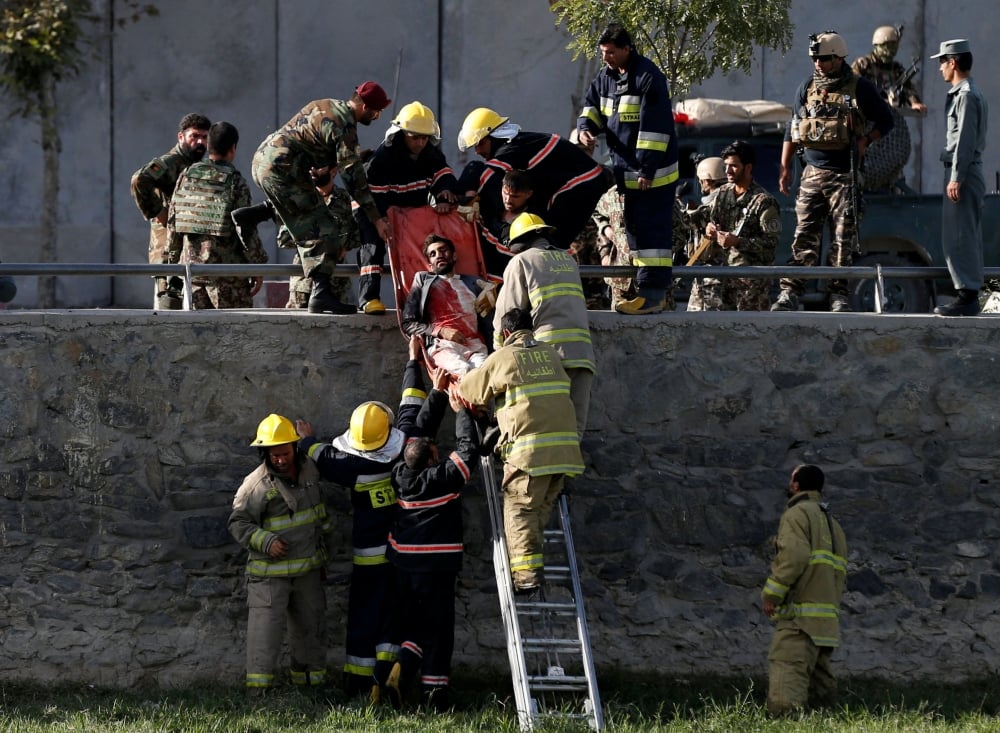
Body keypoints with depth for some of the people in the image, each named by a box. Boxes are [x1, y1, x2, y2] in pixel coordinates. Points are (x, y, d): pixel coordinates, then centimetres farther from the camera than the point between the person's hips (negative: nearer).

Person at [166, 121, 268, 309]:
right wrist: (258, 266, -3)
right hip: (226, 269, -5)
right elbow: (246, 229, -10)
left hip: (191, 263, 5)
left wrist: (173, 260, 15)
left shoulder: (186, 176, 5)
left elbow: (173, 223, 7)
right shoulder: (235, 181, -8)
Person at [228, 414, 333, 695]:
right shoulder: (257, 485, -17)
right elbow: (239, 523, -13)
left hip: (308, 567, 6)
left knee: (311, 623, 16)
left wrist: (325, 544, 24)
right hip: (271, 571, -6)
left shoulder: (309, 471, 3)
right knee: (265, 626, -11)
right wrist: (266, 542, -25)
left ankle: (311, 677, 29)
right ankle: (258, 685, -9)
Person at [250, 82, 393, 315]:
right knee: (320, 229, -7)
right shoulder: (344, 125, -13)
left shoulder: (327, 105, 14)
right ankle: (321, 293, -16)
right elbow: (353, 176, -14)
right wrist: (377, 219, -11)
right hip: (282, 168, -10)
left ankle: (253, 214, 25)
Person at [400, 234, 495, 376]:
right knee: (466, 371, -38)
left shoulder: (473, 283, 31)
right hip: (443, 345, -3)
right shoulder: (423, 280, 24)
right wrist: (441, 331, -1)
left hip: (476, 347, 3)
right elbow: (408, 324, 14)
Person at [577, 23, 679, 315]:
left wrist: (648, 167, -22)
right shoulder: (605, 77, 10)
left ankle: (652, 294, -13)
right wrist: (586, 127, -4)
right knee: (635, 228, 12)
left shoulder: (648, 77, -17)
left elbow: (655, 124, -20)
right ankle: (652, 291, 18)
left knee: (651, 229, -11)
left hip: (653, 171, -9)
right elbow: (593, 107, 20)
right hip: (628, 170, 9)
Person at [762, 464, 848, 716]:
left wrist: (772, 593, -14)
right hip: (827, 618, 9)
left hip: (800, 616, -9)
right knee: (820, 689, 12)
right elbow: (840, 573, 19)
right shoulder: (832, 523, 25)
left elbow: (794, 556, -18)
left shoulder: (798, 514, -3)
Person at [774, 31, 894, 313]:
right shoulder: (807, 88, 10)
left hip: (845, 176, -3)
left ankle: (839, 295, 4)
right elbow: (792, 130, 17)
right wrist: (785, 168, 13)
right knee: (805, 235, -2)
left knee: (843, 237, -1)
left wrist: (865, 141, -9)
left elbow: (886, 120, 7)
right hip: (813, 173, 3)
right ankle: (790, 293, -6)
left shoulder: (859, 89, 0)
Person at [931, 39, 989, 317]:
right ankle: (970, 295, 14)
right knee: (966, 237, 11)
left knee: (959, 237, -11)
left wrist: (956, 178, -21)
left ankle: (966, 296, -12)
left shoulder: (966, 96, -13)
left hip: (962, 173, -11)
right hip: (964, 174, 11)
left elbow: (966, 140, -19)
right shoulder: (969, 93, 18)